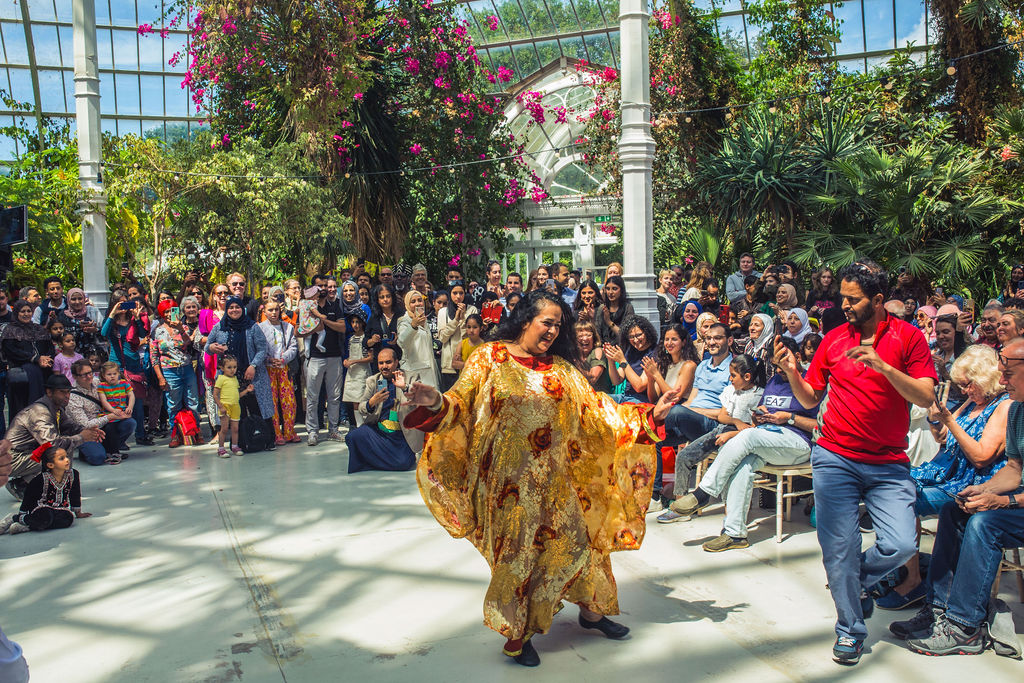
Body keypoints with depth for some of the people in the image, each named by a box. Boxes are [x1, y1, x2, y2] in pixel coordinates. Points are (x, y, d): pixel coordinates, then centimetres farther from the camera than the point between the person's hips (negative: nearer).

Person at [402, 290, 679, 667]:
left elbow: (596, 408, 9)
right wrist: (436, 402, -31)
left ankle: (591, 610, 35)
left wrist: (649, 414, 2)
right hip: (508, 479, -4)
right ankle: (516, 633, 21)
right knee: (517, 549, 1)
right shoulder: (490, 358, -2)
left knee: (574, 540, 10)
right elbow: (461, 403, -9)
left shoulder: (562, 368, 10)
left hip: (554, 477, 4)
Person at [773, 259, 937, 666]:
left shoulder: (908, 337, 0)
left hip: (889, 464, -1)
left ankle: (859, 580, 23)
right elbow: (809, 400, 10)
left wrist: (882, 366, -23)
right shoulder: (833, 339, 5)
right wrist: (791, 372, -9)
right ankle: (850, 630, 20)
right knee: (839, 548, -1)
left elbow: (925, 398, -10)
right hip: (834, 458, 1)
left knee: (901, 545, -11)